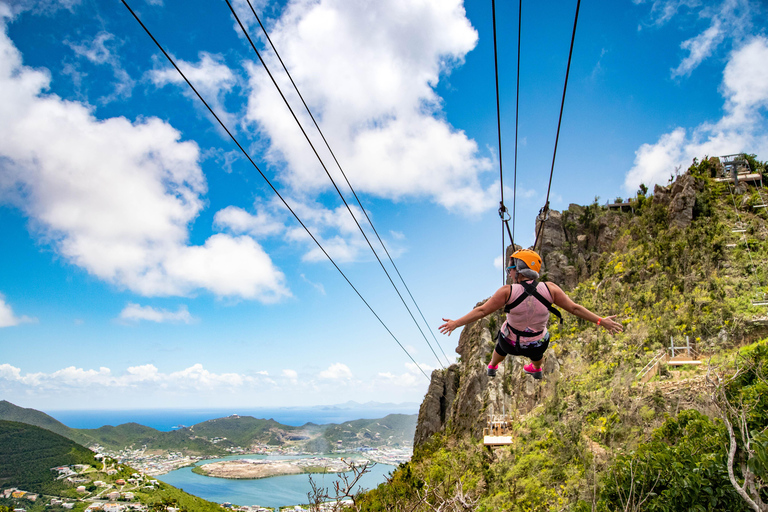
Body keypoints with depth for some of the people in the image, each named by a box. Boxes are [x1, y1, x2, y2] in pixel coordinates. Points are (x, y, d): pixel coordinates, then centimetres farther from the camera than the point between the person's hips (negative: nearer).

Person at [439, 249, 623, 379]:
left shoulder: (508, 291, -28)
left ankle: (492, 367, 66)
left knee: (500, 350, 36)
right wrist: (601, 321, -5)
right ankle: (537, 370, 70)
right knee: (535, 354, 39)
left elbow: (482, 311, -25)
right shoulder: (550, 289, -23)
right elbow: (575, 308, -17)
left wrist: (456, 323, -17)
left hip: (510, 341, -1)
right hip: (537, 344, 1)